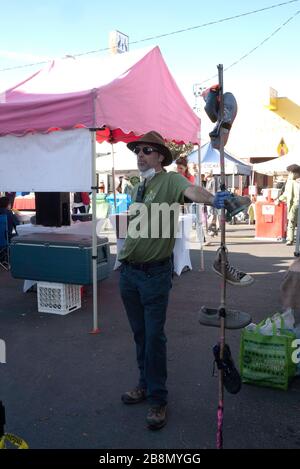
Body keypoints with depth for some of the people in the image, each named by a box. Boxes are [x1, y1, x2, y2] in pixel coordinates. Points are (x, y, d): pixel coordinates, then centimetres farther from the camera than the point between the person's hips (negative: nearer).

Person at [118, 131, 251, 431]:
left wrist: (211, 199, -55)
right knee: (139, 334, 17)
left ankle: (158, 399, 16)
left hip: (155, 273, -7)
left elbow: (190, 190, -34)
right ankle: (146, 384, 35)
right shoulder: (137, 189, 13)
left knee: (154, 336, 0)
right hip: (128, 271, 7)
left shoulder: (170, 180, -10)